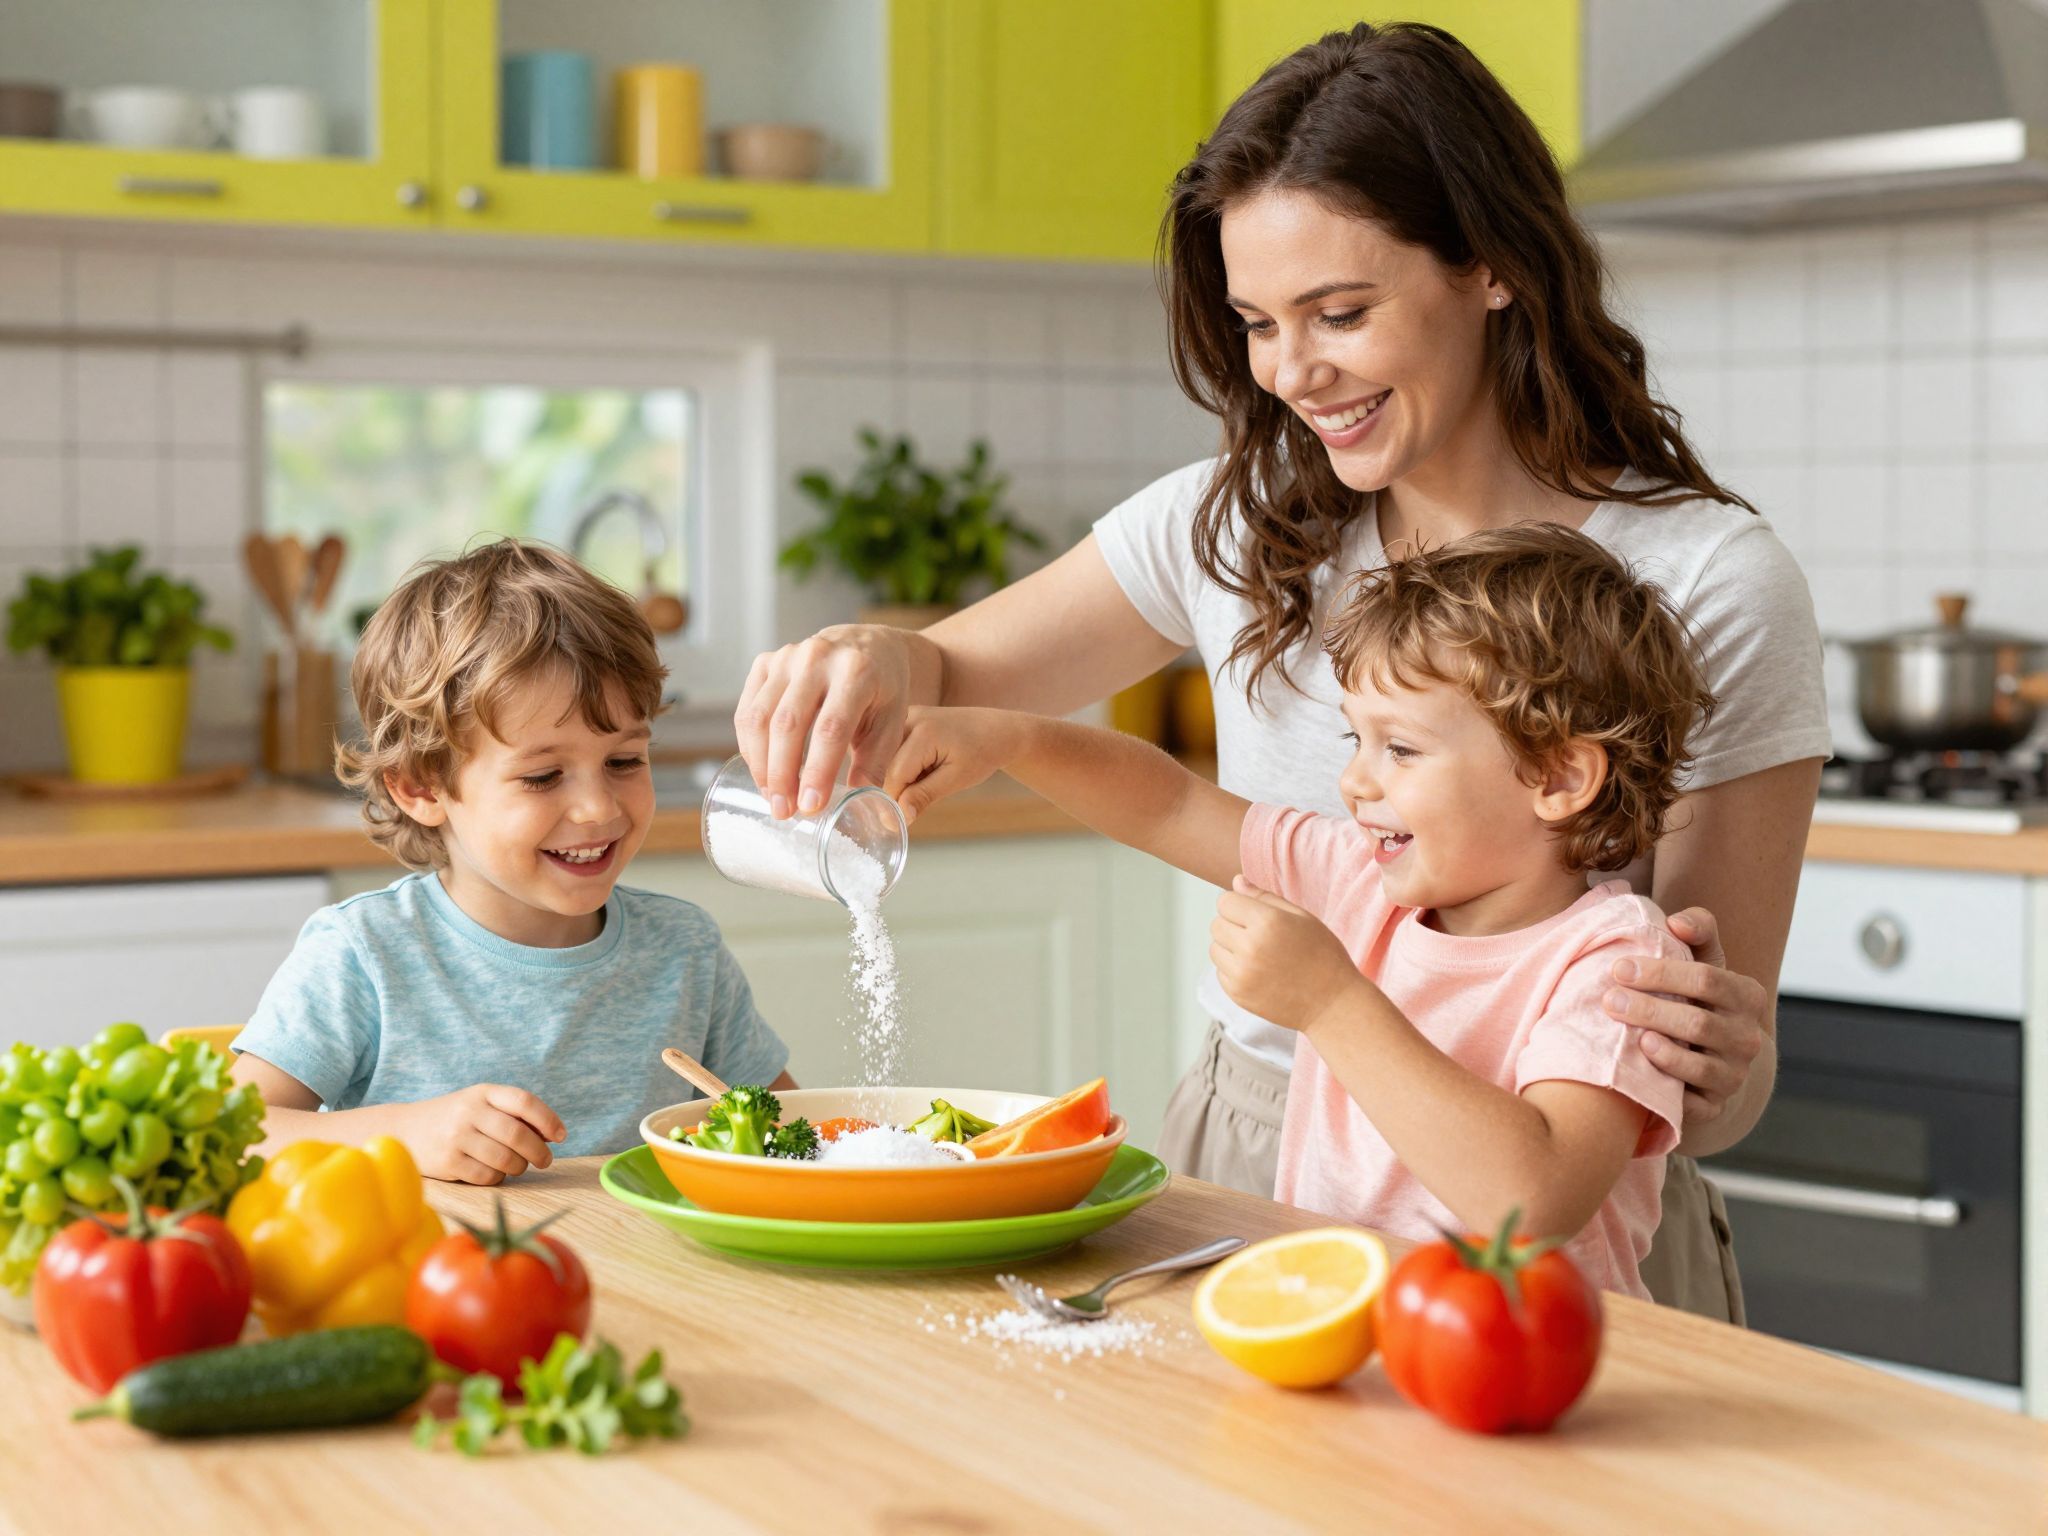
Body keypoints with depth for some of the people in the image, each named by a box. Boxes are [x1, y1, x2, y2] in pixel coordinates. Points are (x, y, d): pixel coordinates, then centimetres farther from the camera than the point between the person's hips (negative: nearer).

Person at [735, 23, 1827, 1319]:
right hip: (1242, 1188, 3)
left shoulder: (1710, 581, -7)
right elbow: (955, 677, 16)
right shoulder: (1238, 523, 5)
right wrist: (880, 664, -9)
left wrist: (1713, 1055, -28)